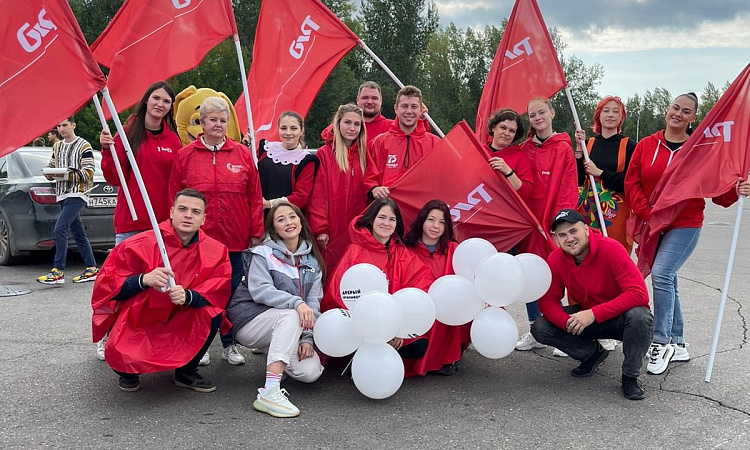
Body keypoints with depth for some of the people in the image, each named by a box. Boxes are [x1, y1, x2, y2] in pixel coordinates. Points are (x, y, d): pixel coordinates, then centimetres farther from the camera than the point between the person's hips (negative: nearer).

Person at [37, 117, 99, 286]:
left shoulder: (84, 146, -6)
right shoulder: (57, 147, 17)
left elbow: (89, 173, -11)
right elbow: (50, 167, 21)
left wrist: (69, 174, -24)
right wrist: (49, 173, -2)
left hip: (77, 194, -8)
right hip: (63, 194, 8)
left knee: (60, 229, -17)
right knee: (78, 233, 8)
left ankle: (58, 271, -15)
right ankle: (92, 269, 13)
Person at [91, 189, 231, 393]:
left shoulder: (216, 252, -7)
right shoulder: (140, 244, -14)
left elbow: (218, 294, -9)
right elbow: (105, 284, -11)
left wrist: (188, 296, -31)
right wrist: (143, 280, -31)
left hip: (180, 327, 3)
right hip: (138, 324, -2)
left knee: (212, 314, -25)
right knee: (118, 354, -31)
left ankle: (186, 371, 2)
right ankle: (129, 371, 12)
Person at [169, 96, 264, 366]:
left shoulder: (242, 154, 5)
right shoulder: (185, 156, 3)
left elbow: (255, 197, 4)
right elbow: (175, 198, 4)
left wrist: (256, 233, 1)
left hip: (235, 239, 1)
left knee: (232, 292, 9)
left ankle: (229, 345, 24)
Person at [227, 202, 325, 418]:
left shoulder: (312, 260, 7)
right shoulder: (263, 253, -6)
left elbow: (313, 301, 1)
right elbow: (260, 291, -21)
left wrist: (307, 338, -12)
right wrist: (296, 302, -35)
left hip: (287, 329, 5)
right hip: (251, 320, -5)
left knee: (310, 372, -15)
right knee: (291, 315, -34)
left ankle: (273, 350, 18)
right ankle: (270, 392, -41)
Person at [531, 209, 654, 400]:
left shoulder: (611, 249, -25)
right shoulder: (556, 259, -12)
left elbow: (639, 294, -31)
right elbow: (547, 300, -7)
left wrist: (593, 314, -36)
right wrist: (568, 323, -29)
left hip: (620, 318, -3)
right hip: (585, 316, 4)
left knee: (639, 316, -37)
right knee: (540, 328, -16)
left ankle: (630, 377, -11)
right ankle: (593, 352, 8)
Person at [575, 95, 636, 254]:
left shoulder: (629, 146, 1)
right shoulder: (588, 143, 9)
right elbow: (579, 180, 1)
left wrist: (599, 173, -8)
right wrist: (579, 148, -5)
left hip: (617, 213, -2)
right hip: (587, 211, 2)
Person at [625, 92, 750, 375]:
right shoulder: (646, 145, 3)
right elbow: (631, 183, 0)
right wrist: (646, 213, -10)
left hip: (685, 225, -3)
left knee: (661, 274, -18)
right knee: (667, 281, 10)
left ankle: (662, 343, -7)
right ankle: (678, 345, 22)